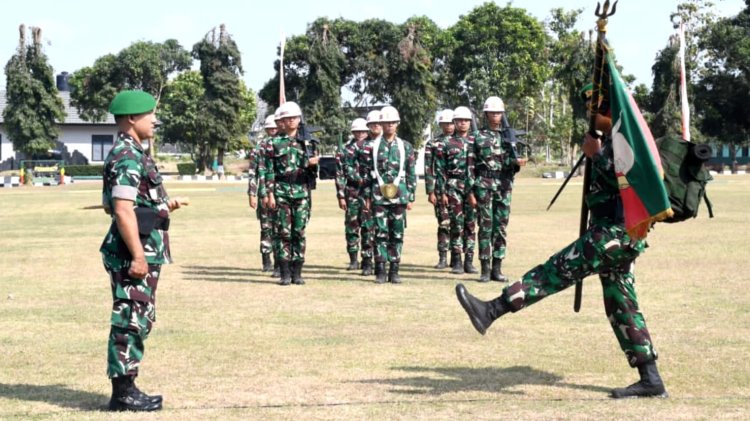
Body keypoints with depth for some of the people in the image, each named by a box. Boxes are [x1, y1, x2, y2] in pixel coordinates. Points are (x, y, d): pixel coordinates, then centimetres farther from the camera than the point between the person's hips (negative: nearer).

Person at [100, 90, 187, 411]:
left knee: (139, 321, 14)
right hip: (134, 252, -10)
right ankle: (123, 393, 0)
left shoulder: (132, 154, 16)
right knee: (129, 321, -5)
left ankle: (127, 388, 20)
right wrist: (137, 255, -24)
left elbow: (111, 204, 23)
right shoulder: (127, 157, -16)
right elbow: (123, 210, -22)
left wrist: (164, 205, 18)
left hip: (144, 250, 10)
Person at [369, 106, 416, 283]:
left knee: (397, 234, 2)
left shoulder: (405, 147, 9)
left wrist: (411, 197, 5)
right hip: (379, 195, -1)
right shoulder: (373, 146, 4)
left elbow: (411, 174, 10)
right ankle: (380, 271, 2)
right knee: (380, 233, -3)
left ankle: (394, 271, 8)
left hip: (399, 195, 1)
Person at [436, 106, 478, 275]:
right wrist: (442, 192, -4)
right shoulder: (446, 144, 4)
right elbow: (440, 170, 2)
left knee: (471, 224, 3)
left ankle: (469, 261, 8)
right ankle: (456, 262, 1)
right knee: (456, 224, -4)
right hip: (454, 187, -2)